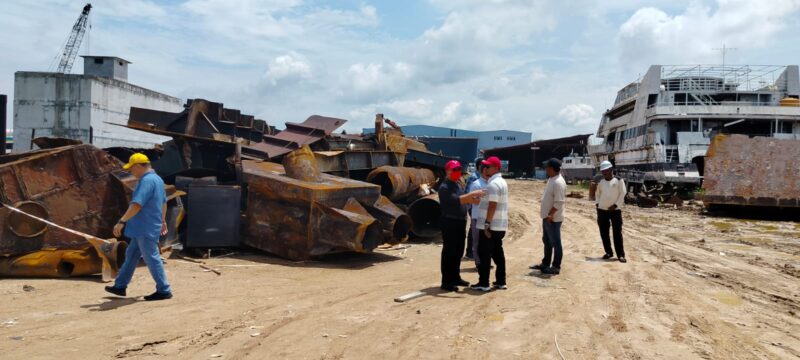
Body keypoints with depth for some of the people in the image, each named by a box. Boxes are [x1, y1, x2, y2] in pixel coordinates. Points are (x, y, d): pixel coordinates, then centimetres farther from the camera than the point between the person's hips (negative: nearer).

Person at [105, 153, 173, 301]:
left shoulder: (147, 181, -20)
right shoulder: (157, 179, 13)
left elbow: (136, 205, -29)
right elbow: (163, 202, 23)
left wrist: (121, 221, -30)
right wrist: (162, 221, 33)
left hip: (146, 229, -10)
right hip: (142, 229, 10)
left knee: (152, 258, -3)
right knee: (131, 255, 17)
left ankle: (164, 290, 3)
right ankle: (120, 286, 27)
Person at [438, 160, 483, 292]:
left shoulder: (459, 185, 17)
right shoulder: (444, 187, -13)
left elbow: (464, 200, 18)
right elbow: (456, 200, -26)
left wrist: (475, 200, -1)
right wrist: (472, 194, -32)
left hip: (460, 222, 9)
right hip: (450, 222, -9)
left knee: (458, 251, 14)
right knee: (449, 252, -6)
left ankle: (455, 277, 25)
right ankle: (446, 282, -1)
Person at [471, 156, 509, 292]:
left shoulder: (493, 184, -17)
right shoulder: (501, 182, 16)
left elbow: (492, 205, -23)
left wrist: (487, 224, -23)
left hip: (491, 226, -10)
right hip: (500, 226, 10)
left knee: (484, 253, -3)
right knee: (497, 252, 13)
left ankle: (483, 283, 1)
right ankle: (501, 281, 17)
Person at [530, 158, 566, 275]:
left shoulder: (558, 182, -22)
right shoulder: (551, 179, 10)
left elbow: (559, 202, -26)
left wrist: (550, 215, -25)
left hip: (553, 218, -10)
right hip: (547, 217, 10)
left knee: (555, 243, 0)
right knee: (547, 241, 19)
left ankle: (556, 267, 9)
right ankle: (545, 263, 30)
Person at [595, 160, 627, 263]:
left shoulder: (619, 181, -4)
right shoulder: (601, 182, 11)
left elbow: (623, 194, -8)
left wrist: (616, 205, -14)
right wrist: (597, 204, 6)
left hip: (615, 210, -5)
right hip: (602, 210, 5)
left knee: (617, 233, -4)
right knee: (604, 233, 8)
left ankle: (620, 254, 1)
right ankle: (609, 252, 19)